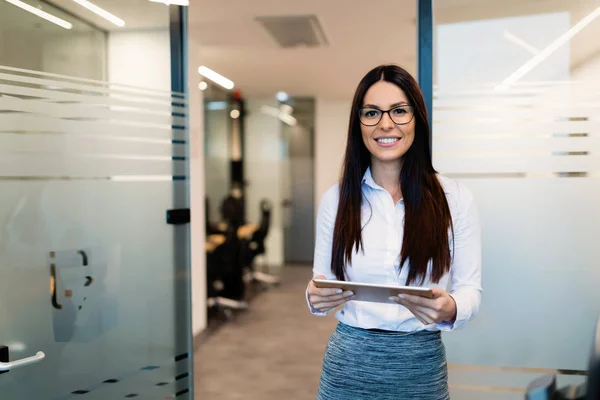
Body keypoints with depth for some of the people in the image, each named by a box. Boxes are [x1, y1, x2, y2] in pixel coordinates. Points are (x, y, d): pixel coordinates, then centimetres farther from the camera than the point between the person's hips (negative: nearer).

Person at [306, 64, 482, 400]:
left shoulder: (455, 198, -6)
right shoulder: (336, 199, -2)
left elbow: (471, 290, -3)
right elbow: (322, 282, 5)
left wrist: (449, 309, -24)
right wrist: (317, 298, -17)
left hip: (421, 366, 0)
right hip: (349, 363, 1)